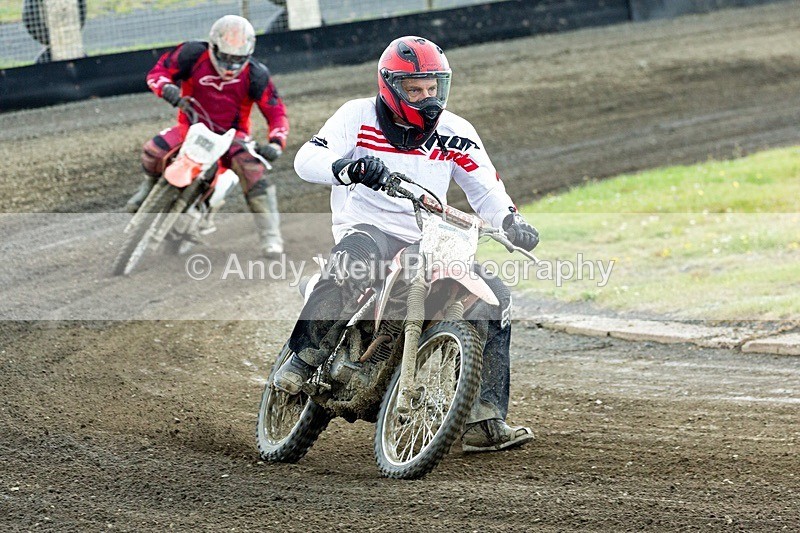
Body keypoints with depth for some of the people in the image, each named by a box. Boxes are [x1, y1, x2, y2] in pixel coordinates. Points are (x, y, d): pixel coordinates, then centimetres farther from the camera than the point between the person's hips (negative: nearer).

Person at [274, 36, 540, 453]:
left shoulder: (455, 132, 8)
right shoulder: (358, 116, -2)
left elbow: (486, 190, 9)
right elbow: (307, 159, -15)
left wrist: (511, 222, -13)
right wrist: (347, 167, -37)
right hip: (369, 229, -4)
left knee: (495, 297, -13)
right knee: (357, 256, -41)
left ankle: (485, 421, -12)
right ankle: (302, 357, -29)